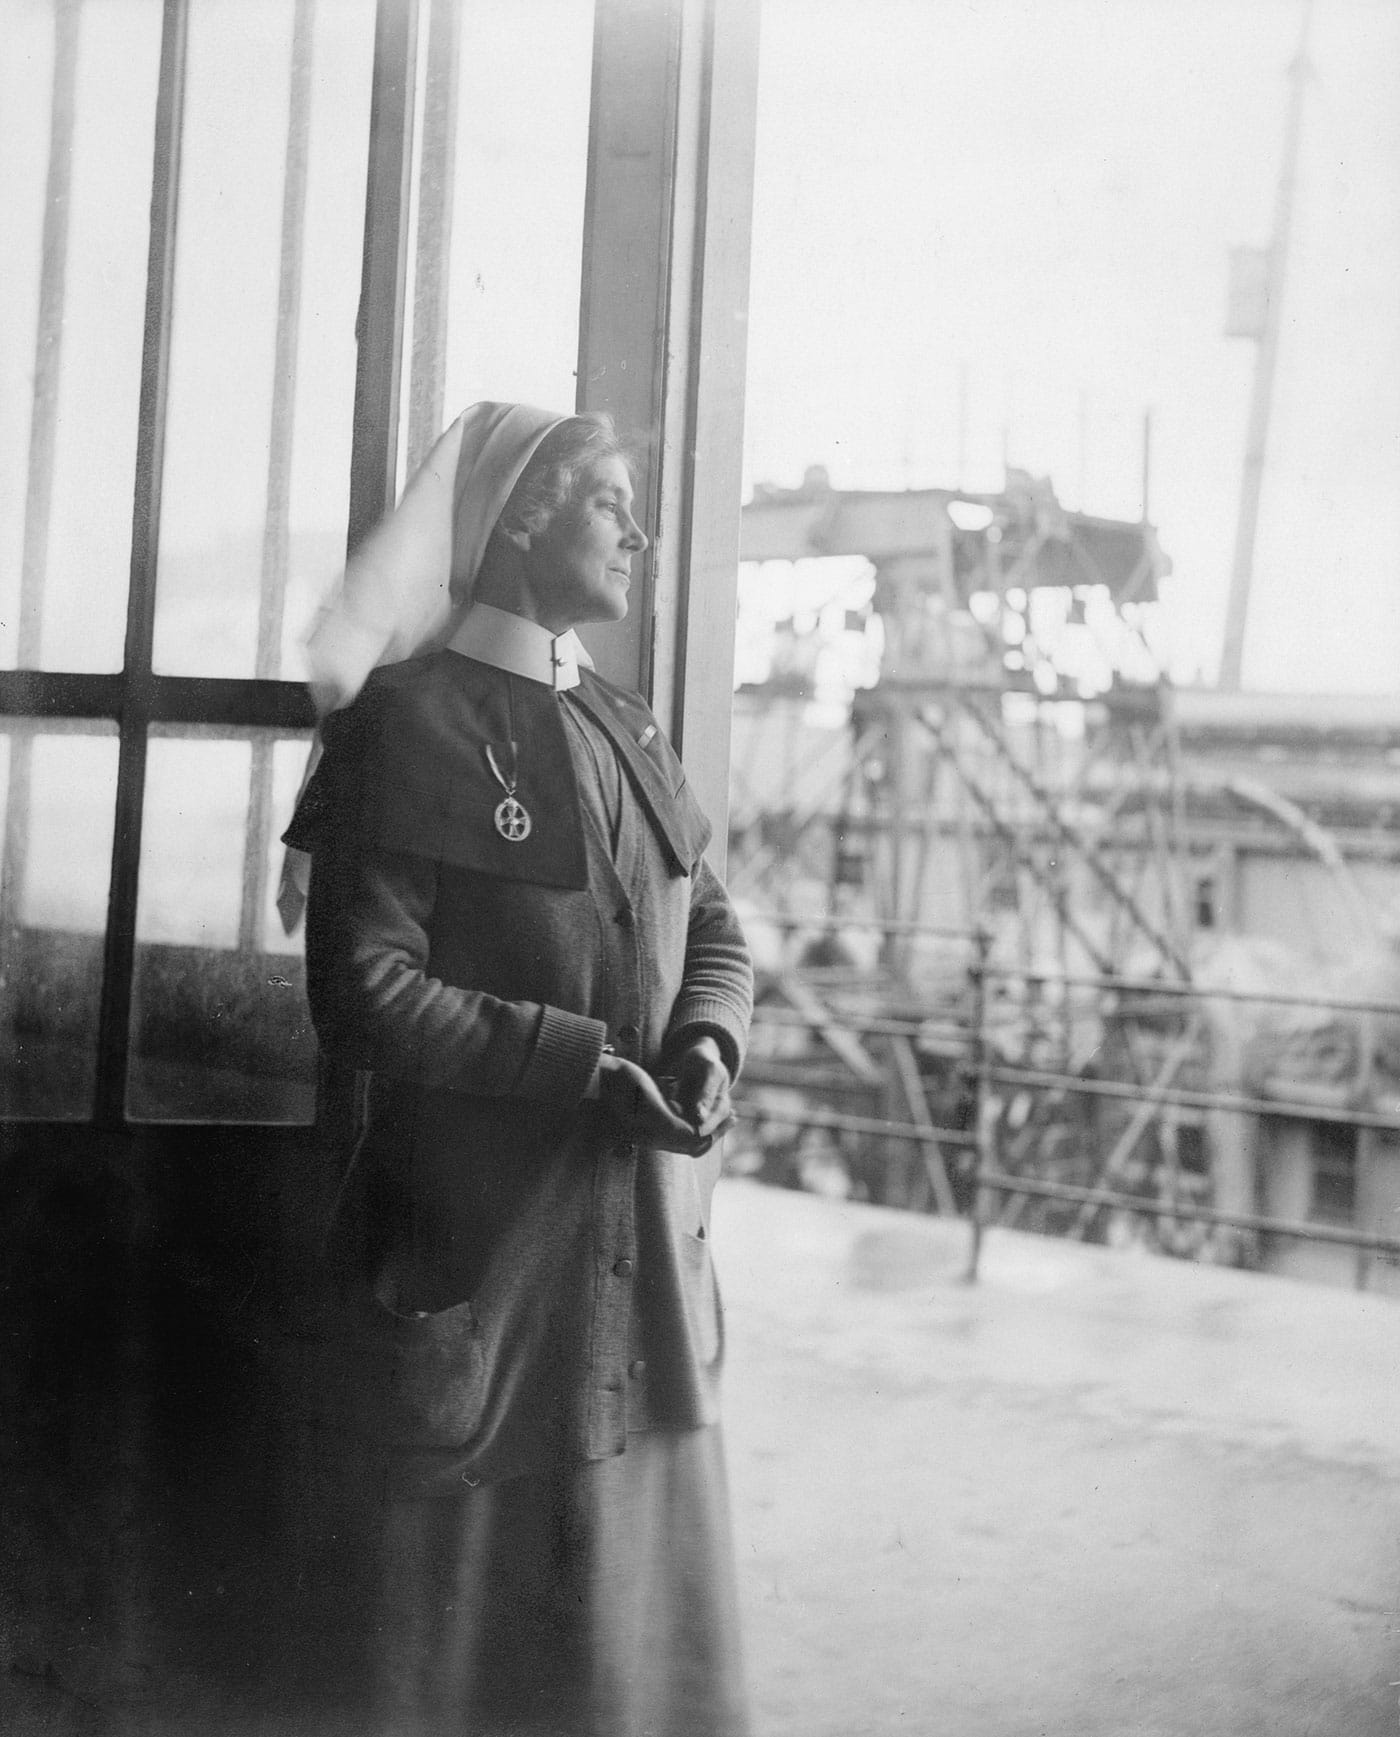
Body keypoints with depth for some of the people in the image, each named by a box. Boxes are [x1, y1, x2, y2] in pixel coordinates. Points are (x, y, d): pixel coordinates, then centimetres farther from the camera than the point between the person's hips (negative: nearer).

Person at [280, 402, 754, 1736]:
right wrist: (584, 1061, -20)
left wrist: (707, 1036, -6)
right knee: (472, 1615, 6)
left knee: (645, 1586, 14)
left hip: (645, 1247, 7)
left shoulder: (624, 729, 12)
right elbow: (363, 992, -16)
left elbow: (712, 925, 15)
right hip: (477, 1258, -6)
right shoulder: (410, 724, -10)